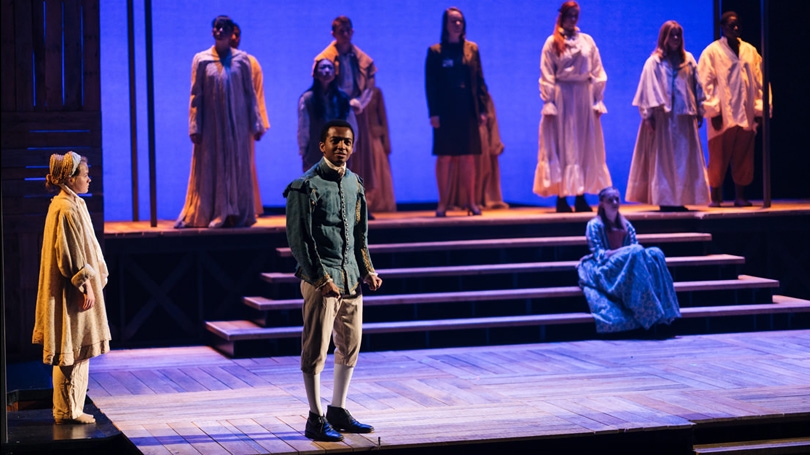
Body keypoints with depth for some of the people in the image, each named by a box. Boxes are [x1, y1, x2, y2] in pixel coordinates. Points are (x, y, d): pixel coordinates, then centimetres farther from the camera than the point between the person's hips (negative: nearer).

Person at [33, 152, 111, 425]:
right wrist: (86, 286, -19)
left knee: (74, 351, 13)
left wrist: (90, 283, 21)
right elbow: (72, 254, -20)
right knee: (73, 352, -3)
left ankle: (69, 409, 18)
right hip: (73, 291, -10)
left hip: (73, 289, 10)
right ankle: (67, 410, 3)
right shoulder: (66, 209, -18)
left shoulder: (70, 204, 13)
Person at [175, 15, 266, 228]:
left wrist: (256, 124, 1)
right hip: (211, 125, -1)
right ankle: (210, 215, 3)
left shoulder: (242, 59, 3)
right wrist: (195, 128, -6)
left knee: (237, 168, 2)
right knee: (210, 169, 0)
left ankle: (235, 215, 7)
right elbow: (195, 96, -1)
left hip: (237, 125, 1)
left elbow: (250, 93, 4)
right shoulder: (201, 60, 1)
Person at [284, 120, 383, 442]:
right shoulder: (306, 186, -9)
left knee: (350, 345, 11)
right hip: (321, 279, -7)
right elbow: (298, 238, -11)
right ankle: (316, 420, 6)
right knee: (316, 349, -2)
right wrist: (320, 278, -16)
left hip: (351, 278, 7)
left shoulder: (354, 183, 11)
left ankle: (338, 412, 24)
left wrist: (367, 270, 8)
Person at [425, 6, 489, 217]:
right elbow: (430, 84, -1)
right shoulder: (435, 52, 2)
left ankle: (471, 202, 7)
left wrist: (482, 109, 1)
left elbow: (479, 80, 8)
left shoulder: (472, 49, 9)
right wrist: (433, 112, -9)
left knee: (468, 157, 3)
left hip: (468, 111, 2)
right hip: (445, 111, -2)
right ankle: (443, 203, 2)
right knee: (445, 158, -1)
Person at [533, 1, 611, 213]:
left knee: (585, 146, 4)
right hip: (562, 96, -3)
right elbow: (546, 77, -2)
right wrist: (548, 103, -10)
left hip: (584, 97, 3)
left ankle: (580, 196, 9)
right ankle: (561, 197, 0)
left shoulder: (587, 41, 8)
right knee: (562, 146, -1)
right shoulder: (552, 43, 1)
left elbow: (597, 73, 8)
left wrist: (598, 100, 2)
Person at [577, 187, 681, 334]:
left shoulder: (625, 224, 21)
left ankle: (661, 311, -36)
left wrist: (635, 251, -13)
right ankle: (648, 313, -43)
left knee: (655, 253, -23)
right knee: (635, 253, -33)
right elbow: (599, 254, -8)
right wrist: (624, 251, -20)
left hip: (628, 269, 6)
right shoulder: (594, 225, 2)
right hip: (605, 270, -6)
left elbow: (635, 245, 13)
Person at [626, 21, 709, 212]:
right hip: (663, 117, -4)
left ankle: (680, 199, 8)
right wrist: (648, 115, -10)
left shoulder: (688, 60, 10)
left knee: (685, 158, 3)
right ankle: (665, 199, 0)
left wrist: (699, 111, 8)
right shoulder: (655, 62, -1)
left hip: (685, 117, 4)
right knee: (663, 158, -2)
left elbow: (697, 87, 11)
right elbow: (649, 89, -4)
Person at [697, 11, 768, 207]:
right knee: (719, 158, -1)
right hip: (723, 116, -3)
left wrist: (759, 109, 3)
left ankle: (740, 196, 12)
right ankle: (715, 197, 6)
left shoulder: (750, 51, 11)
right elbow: (705, 83, -4)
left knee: (743, 159, 5)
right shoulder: (712, 52, 0)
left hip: (746, 116, 3)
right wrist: (713, 110, -11)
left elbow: (759, 81, 10)